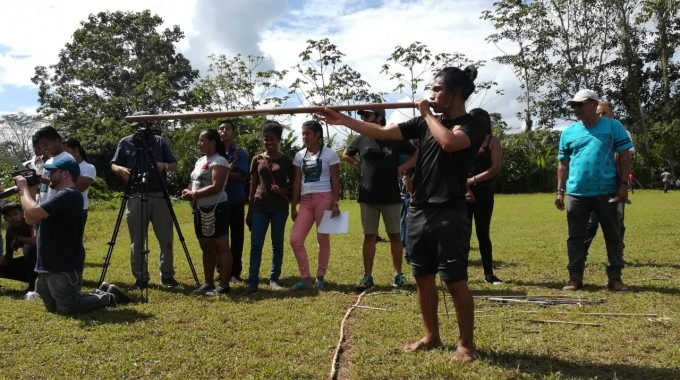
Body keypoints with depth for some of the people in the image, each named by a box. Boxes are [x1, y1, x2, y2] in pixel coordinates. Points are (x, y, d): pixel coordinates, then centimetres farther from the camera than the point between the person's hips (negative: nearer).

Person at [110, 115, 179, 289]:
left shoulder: (160, 141, 7)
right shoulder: (125, 142, 7)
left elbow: (174, 165, 8)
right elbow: (113, 165, 10)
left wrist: (164, 166, -14)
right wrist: (121, 169, -13)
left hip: (160, 196, 0)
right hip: (135, 197, 0)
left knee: (166, 238, 2)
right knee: (137, 241, 3)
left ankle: (167, 275, 13)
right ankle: (140, 278, 12)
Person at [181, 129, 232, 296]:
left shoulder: (219, 161, -10)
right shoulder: (200, 161, 19)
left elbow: (216, 187, -19)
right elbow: (194, 182, 23)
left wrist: (194, 194, -20)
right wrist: (188, 191, 1)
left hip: (215, 209, -9)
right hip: (200, 210, 10)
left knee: (221, 246, -7)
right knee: (206, 247, 13)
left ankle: (224, 285, -5)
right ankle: (208, 283, 22)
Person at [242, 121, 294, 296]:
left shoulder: (286, 160, 2)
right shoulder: (257, 160, 7)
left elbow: (293, 184, 7)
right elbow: (253, 187, 10)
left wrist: (283, 190, -15)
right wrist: (249, 211, 7)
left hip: (279, 207, -1)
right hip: (260, 206, 1)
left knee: (277, 244, 5)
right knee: (255, 244, -5)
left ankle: (274, 279, 14)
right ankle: (253, 283, -4)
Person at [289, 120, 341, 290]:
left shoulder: (329, 154, 0)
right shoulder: (299, 155, 12)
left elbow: (335, 181, -2)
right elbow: (296, 182, 12)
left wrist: (335, 203, -11)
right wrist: (293, 206, 8)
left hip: (324, 199, -4)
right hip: (306, 201, 4)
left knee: (323, 239, 1)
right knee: (295, 239, -5)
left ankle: (320, 277, 14)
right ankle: (305, 278, 6)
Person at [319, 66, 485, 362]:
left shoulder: (473, 125, -5)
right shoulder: (425, 122, 13)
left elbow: (449, 142, -27)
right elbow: (382, 132, 9)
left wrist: (427, 112, -12)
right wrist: (344, 120, 3)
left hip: (449, 215, -6)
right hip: (418, 212, 7)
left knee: (455, 281, -2)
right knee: (423, 278, 13)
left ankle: (466, 344, 13)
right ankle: (431, 337, 27)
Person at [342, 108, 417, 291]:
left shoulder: (395, 138, -4)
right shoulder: (361, 139, 4)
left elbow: (417, 156, 1)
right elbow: (345, 155, 21)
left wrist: (400, 168, -7)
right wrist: (359, 165, 7)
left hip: (391, 197, -2)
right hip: (368, 197, 2)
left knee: (394, 235, 7)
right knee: (369, 236, 6)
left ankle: (397, 273, 19)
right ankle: (367, 276, 11)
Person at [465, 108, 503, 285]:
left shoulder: (493, 141, 3)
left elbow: (496, 168, -8)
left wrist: (472, 180, -12)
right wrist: (464, 186, -12)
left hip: (484, 192, -1)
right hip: (463, 192, 2)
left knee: (483, 233, 2)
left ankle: (489, 273, 11)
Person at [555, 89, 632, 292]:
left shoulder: (613, 127, 2)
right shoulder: (568, 132, 9)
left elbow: (624, 156, 1)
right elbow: (563, 163, 12)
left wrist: (623, 184, -7)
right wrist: (560, 191, 7)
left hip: (607, 192, -2)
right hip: (577, 193, 2)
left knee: (613, 236, 5)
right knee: (575, 237, 5)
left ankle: (615, 277, 15)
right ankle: (575, 278, 13)